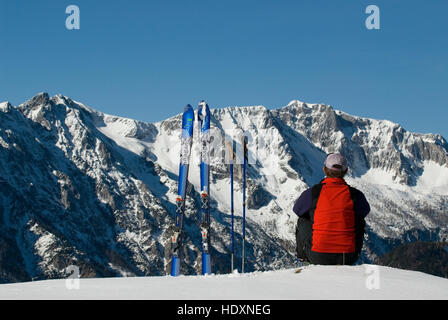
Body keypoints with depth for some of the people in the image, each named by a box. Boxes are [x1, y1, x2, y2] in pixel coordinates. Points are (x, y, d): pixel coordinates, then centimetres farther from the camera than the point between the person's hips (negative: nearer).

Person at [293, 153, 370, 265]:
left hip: (317, 257, 0)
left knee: (303, 221, 26)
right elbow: (365, 211, 19)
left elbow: (297, 209, 14)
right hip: (348, 258, 1)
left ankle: (303, 255, 41)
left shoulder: (312, 193, -7)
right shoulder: (355, 195, -4)